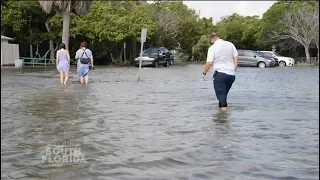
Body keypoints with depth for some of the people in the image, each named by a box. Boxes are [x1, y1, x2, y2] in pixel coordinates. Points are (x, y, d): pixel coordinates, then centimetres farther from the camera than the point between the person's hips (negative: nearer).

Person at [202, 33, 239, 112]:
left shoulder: (212, 47, -6)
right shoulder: (230, 44, 8)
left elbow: (209, 63, -10)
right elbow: (236, 58, 7)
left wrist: (204, 73, 2)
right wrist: (234, 70, 15)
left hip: (220, 73, -5)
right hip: (231, 74, 5)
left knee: (221, 93, 0)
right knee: (224, 92, 18)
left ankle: (224, 106, -8)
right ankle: (222, 106, 24)